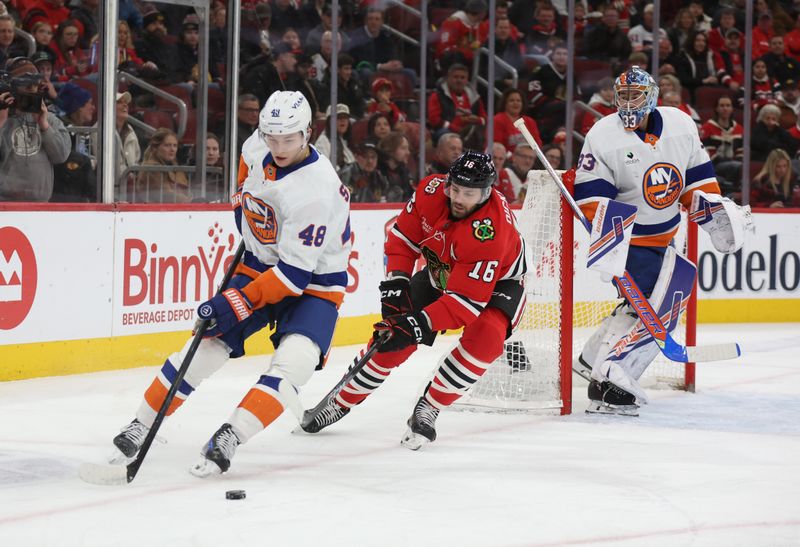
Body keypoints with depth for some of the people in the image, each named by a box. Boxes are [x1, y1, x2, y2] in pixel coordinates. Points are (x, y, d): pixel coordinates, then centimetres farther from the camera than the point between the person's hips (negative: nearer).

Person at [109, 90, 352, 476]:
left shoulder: (316, 190, -30)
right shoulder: (258, 147, -9)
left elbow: (296, 273, -31)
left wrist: (240, 302, -34)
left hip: (314, 281, -6)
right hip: (260, 266, 6)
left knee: (292, 363, -29)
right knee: (206, 345, -2)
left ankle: (228, 439, -30)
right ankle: (139, 428, 7)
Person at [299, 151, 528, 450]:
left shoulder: (490, 231, -40)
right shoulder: (431, 190, -25)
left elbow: (468, 299, -41)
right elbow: (403, 235, -9)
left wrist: (418, 324, -46)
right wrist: (395, 283, -21)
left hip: (497, 282, -5)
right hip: (441, 273, 5)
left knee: (485, 337, -33)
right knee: (392, 335, -3)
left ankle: (426, 410, -19)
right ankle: (341, 402, 17)